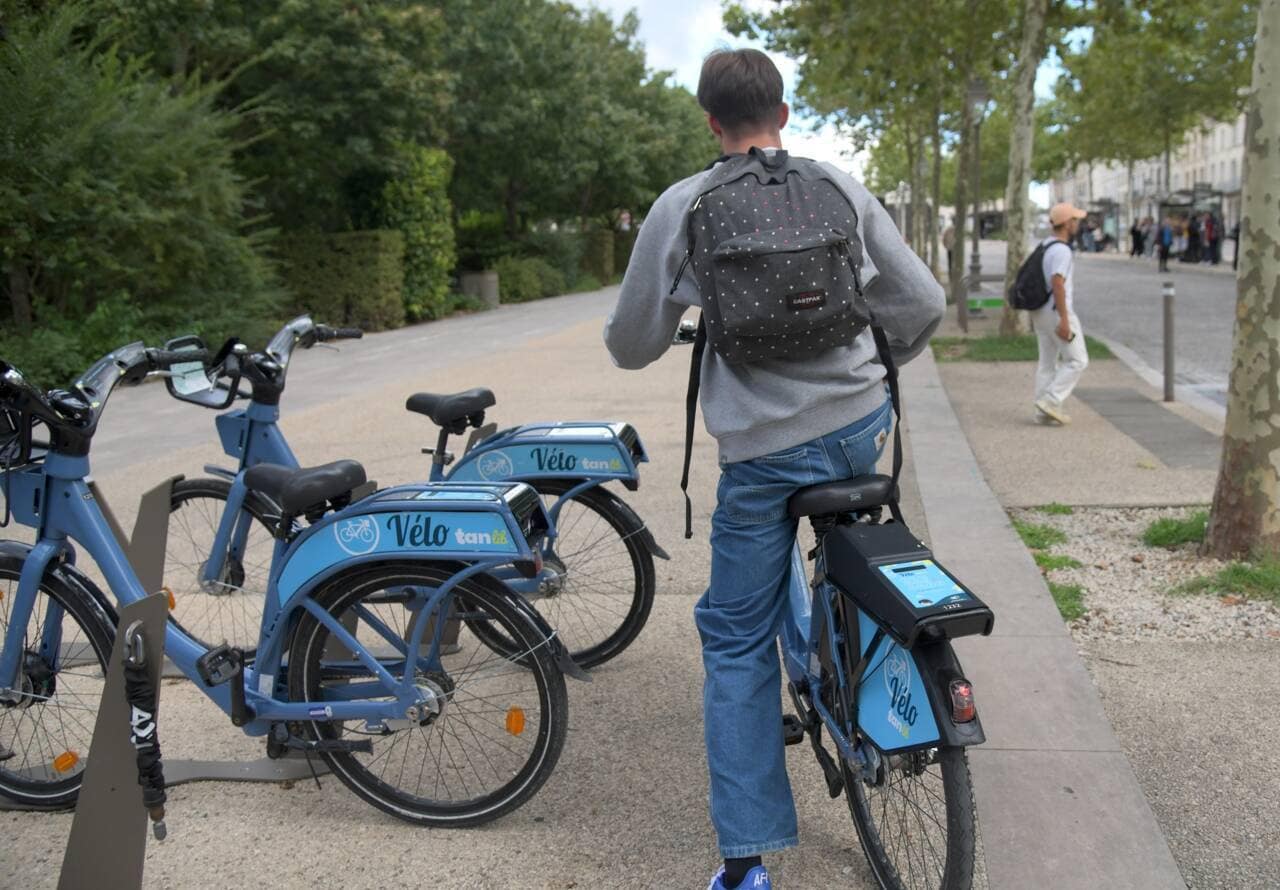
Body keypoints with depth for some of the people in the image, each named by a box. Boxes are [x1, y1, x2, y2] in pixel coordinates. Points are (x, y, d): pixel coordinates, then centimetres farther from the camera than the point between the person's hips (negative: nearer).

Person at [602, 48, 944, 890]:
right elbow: (923, 301, 4)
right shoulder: (842, 185, 3)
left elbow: (632, 345, -1)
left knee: (738, 643, 9)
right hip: (862, 423, 3)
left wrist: (635, 334, 24)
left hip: (761, 451, -3)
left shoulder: (681, 207, -4)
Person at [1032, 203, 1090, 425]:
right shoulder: (1061, 250, -18)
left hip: (1040, 311, 9)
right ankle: (1050, 401, -6)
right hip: (1057, 312, -9)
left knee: (1048, 362, 12)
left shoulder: (1045, 246, 12)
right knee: (1077, 360, 0)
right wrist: (1064, 320, -26)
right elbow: (1057, 284, -25)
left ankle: (1044, 412, 13)